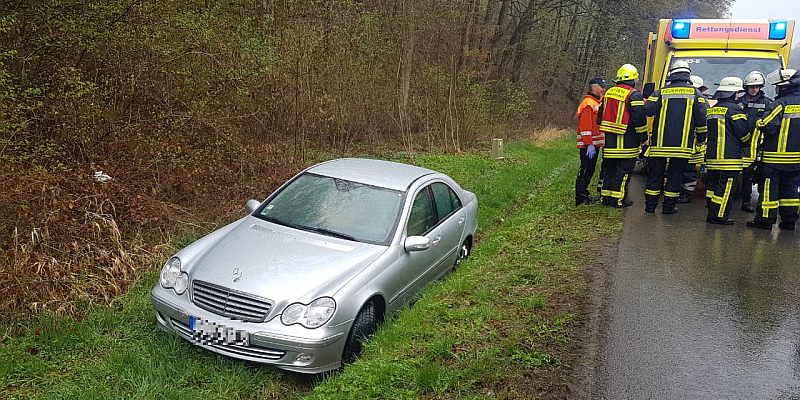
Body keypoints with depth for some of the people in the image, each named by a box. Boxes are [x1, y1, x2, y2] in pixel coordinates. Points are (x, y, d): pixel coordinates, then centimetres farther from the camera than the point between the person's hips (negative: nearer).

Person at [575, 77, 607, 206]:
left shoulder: (597, 102, 19)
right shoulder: (588, 103, -14)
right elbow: (585, 126, -21)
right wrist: (589, 144, -24)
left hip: (595, 144, 10)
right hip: (588, 145, -10)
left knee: (589, 171, 13)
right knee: (586, 171, -7)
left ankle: (584, 195, 21)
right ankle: (580, 198, -3)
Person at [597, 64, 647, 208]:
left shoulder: (609, 93, 12)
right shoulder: (634, 95, -11)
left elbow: (600, 116, 18)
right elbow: (639, 119, -14)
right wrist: (643, 137, -3)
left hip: (609, 141, 7)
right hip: (626, 142, -7)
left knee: (609, 169, 14)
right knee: (623, 171, -1)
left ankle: (606, 197, 18)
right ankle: (618, 199, 1)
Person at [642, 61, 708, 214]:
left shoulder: (661, 92, 1)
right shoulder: (695, 93, 4)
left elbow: (647, 110, -8)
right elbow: (701, 118, 1)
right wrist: (701, 138, 11)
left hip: (660, 143, 0)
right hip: (683, 144, 0)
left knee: (655, 174, 9)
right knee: (675, 175, 8)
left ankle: (650, 205, 13)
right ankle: (668, 206, 10)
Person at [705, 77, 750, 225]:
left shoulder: (712, 109, 14)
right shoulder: (734, 109, -10)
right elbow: (744, 133, -10)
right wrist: (746, 142, 10)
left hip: (712, 155, 8)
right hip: (729, 156, -8)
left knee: (713, 184, 12)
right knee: (725, 186, -4)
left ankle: (712, 214, 16)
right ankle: (718, 216, -4)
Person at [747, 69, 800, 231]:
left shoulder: (780, 104, -14)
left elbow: (768, 125, -21)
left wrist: (759, 124, -2)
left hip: (776, 156, -7)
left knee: (769, 187, 0)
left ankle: (765, 219, 2)